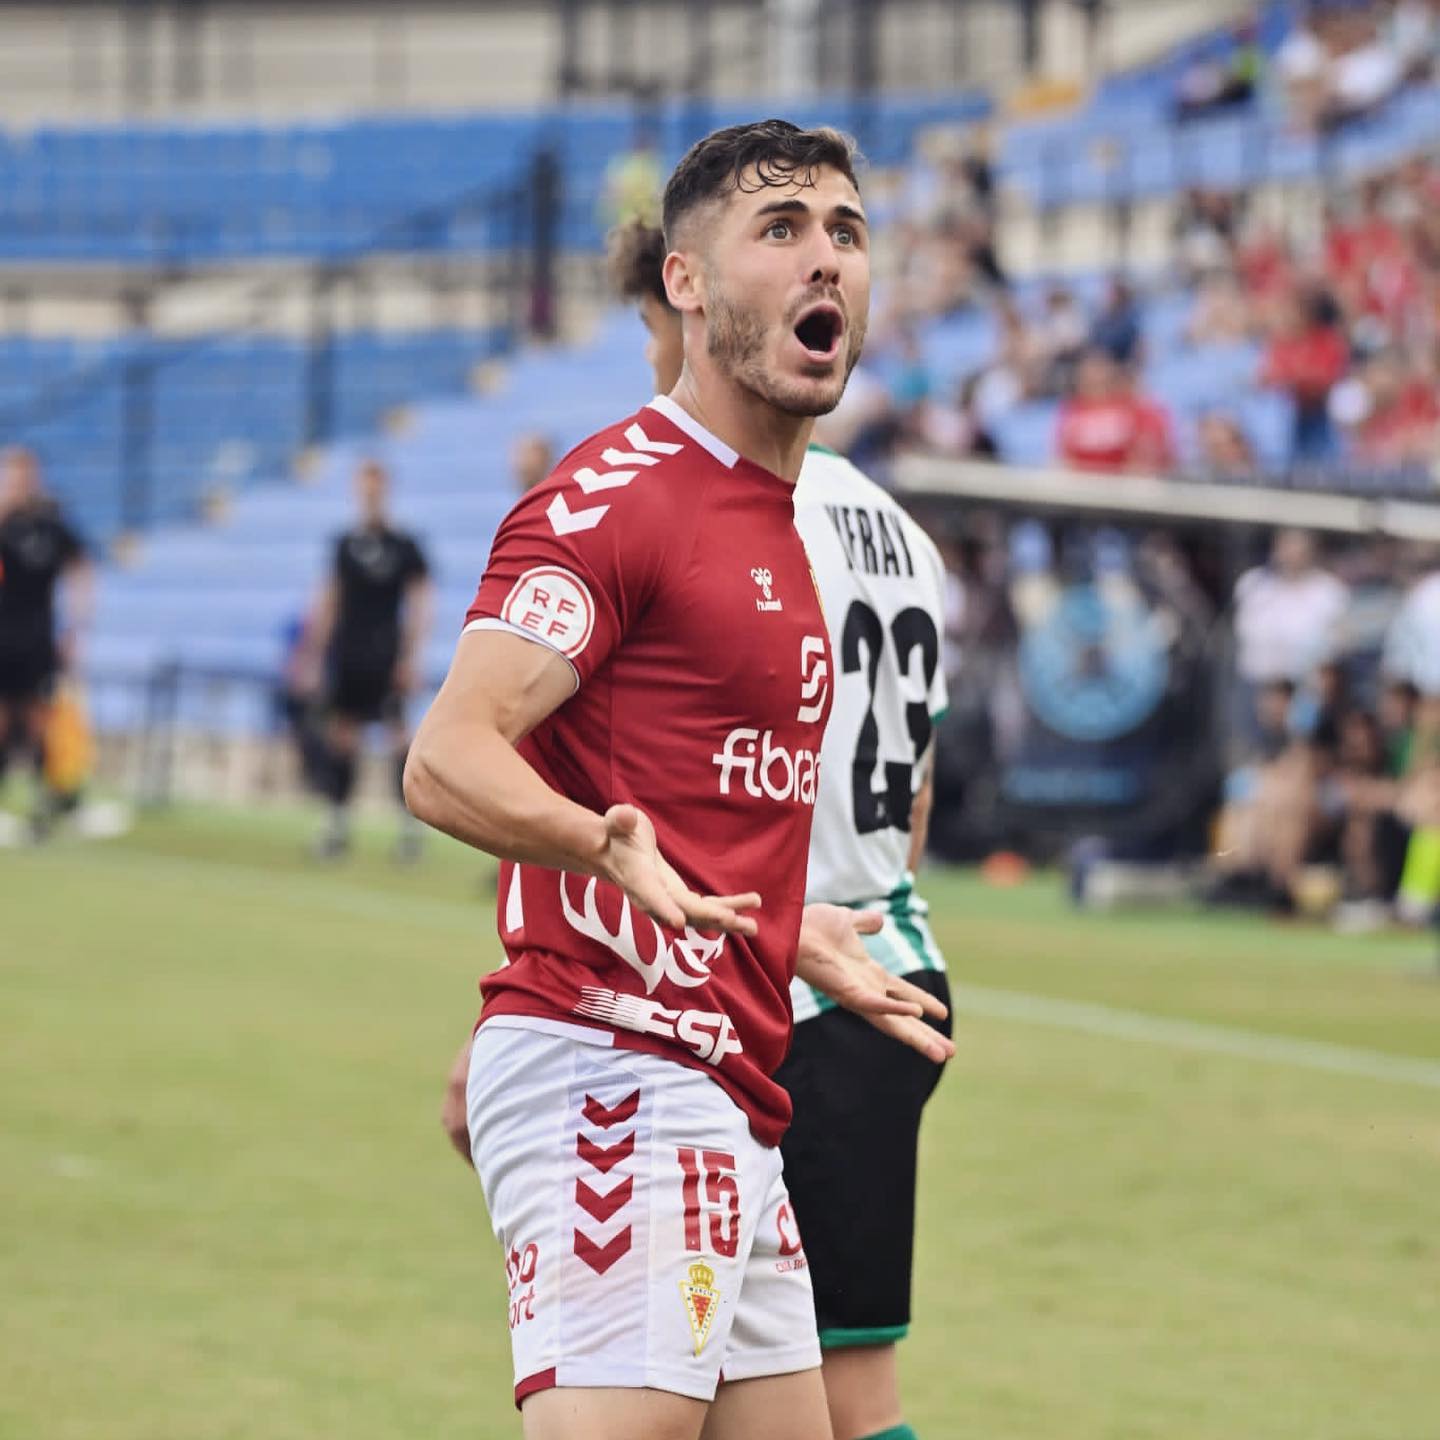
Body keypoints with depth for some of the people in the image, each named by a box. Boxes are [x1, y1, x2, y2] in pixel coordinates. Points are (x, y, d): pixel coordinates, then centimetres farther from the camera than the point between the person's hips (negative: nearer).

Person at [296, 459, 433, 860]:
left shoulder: (404, 547, -2)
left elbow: (419, 605, -4)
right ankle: (338, 825, 12)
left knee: (399, 734, -10)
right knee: (341, 734, 5)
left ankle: (411, 826, -6)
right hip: (347, 657, 5)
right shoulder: (346, 544, 11)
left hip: (385, 657, -5)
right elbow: (329, 604, 16)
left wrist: (410, 658, -12)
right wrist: (314, 656, 13)